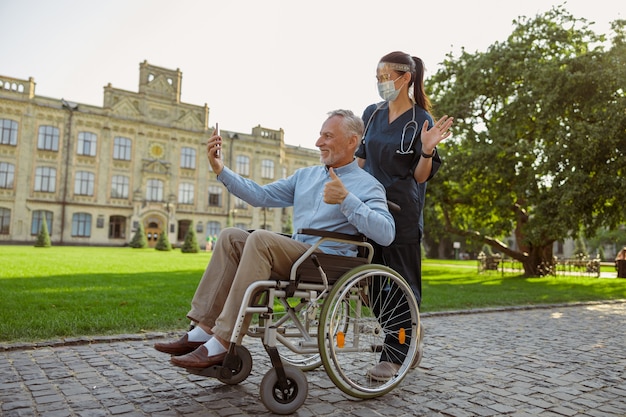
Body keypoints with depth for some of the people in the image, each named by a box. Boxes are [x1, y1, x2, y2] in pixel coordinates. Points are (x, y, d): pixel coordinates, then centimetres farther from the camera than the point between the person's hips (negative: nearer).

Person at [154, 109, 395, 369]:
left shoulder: (367, 185, -1)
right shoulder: (305, 175, 21)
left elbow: (386, 234, -17)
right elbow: (261, 196, 16)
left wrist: (346, 199, -24)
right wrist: (221, 170, 7)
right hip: (295, 256, 8)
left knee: (261, 238, -28)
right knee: (231, 237, -6)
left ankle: (222, 343, -28)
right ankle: (204, 329, -12)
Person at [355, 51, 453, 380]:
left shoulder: (421, 121, -5)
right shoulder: (371, 114, 10)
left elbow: (421, 176, -6)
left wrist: (427, 151, -23)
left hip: (402, 212, -5)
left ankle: (395, 355, 13)